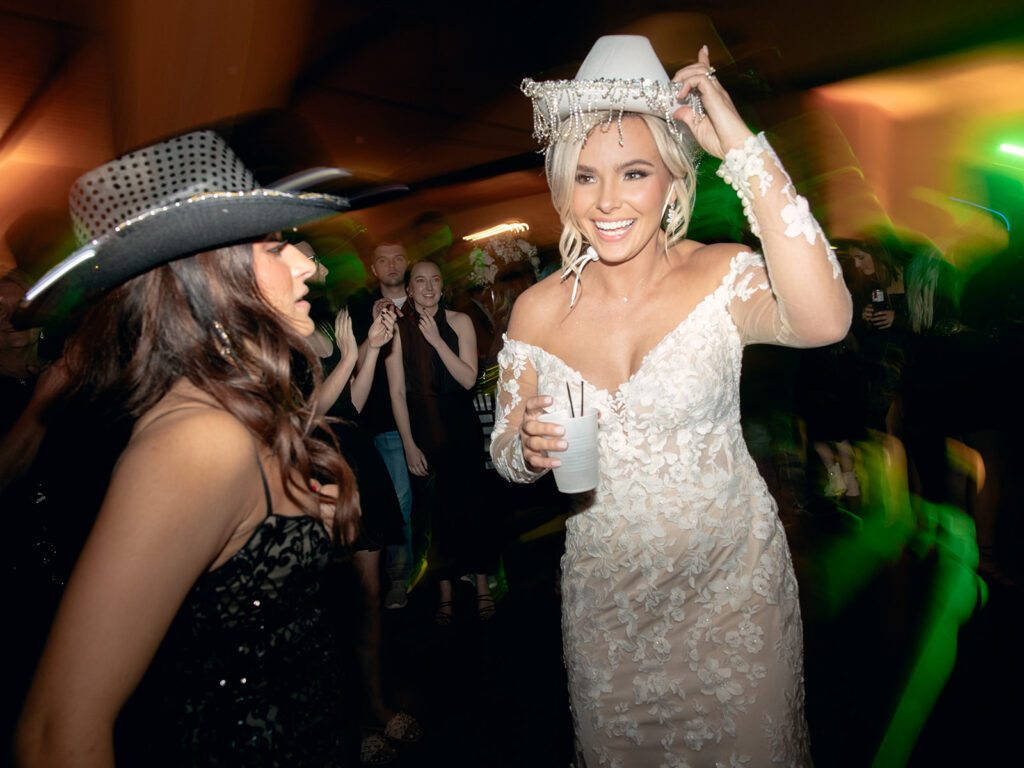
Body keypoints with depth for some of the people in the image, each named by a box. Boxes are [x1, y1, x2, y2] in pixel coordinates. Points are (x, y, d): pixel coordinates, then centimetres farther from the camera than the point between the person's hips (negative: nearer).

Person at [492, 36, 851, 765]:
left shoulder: (722, 279, -15)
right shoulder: (538, 310, -8)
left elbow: (823, 321, -37)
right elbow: (505, 452, 2)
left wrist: (743, 147, -33)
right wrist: (528, 450, -22)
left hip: (731, 577, -2)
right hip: (605, 589, 2)